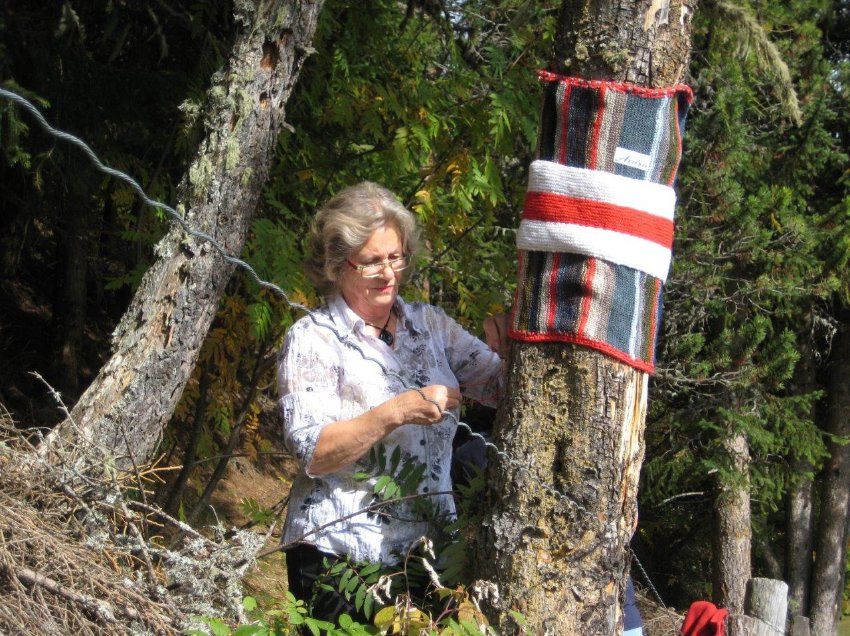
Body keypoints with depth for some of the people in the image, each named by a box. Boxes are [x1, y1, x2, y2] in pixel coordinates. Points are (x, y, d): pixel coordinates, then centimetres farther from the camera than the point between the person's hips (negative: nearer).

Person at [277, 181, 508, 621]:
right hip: (340, 553, -4)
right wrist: (396, 412, -26)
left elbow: (503, 389, 5)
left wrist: (509, 351, -17)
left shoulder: (429, 324, 7)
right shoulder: (313, 338, -6)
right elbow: (311, 454, -16)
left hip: (427, 549, 4)